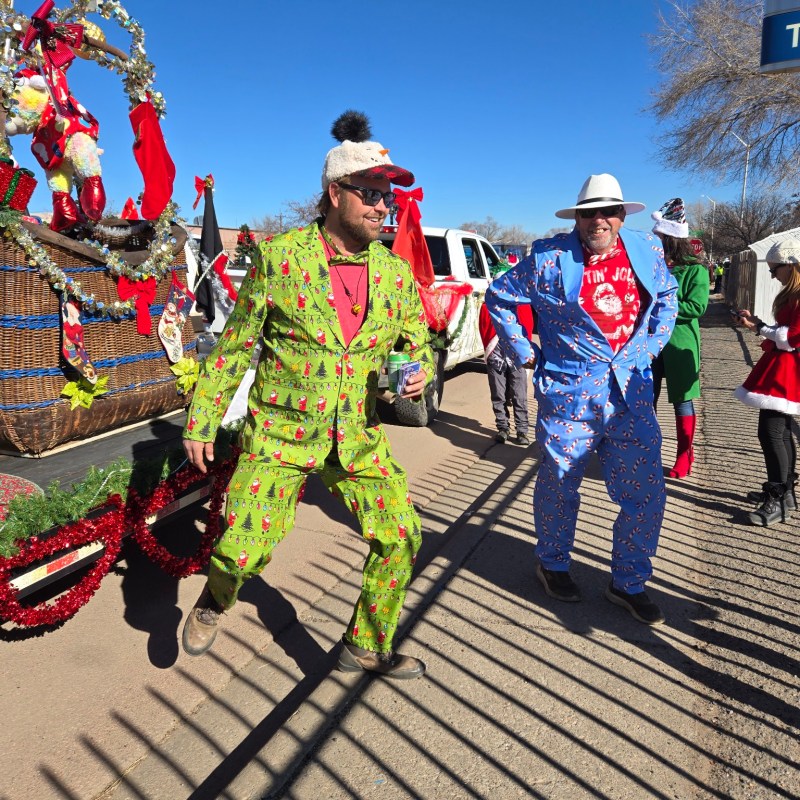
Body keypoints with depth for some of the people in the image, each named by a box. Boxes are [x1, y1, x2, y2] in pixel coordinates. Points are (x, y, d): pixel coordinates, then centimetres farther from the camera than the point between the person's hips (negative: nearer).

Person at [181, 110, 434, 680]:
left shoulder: (396, 272, 2)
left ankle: (367, 648, 27)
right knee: (243, 551, -10)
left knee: (402, 538, 0)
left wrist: (420, 372, -11)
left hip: (359, 438, 4)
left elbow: (421, 341, 14)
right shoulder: (279, 255, -7)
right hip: (280, 434, -3)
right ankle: (217, 600, 31)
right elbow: (236, 344, 0)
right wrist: (202, 419, 1)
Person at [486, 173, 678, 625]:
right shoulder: (549, 258, -6)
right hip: (568, 395, -3)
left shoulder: (647, 252, 6)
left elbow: (667, 295, 25)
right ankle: (553, 566, 37)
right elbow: (499, 298, 3)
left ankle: (630, 583, 27)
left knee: (647, 494, 6)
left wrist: (653, 343, 12)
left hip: (632, 396, 4)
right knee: (559, 489, 11)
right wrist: (523, 351, 0)